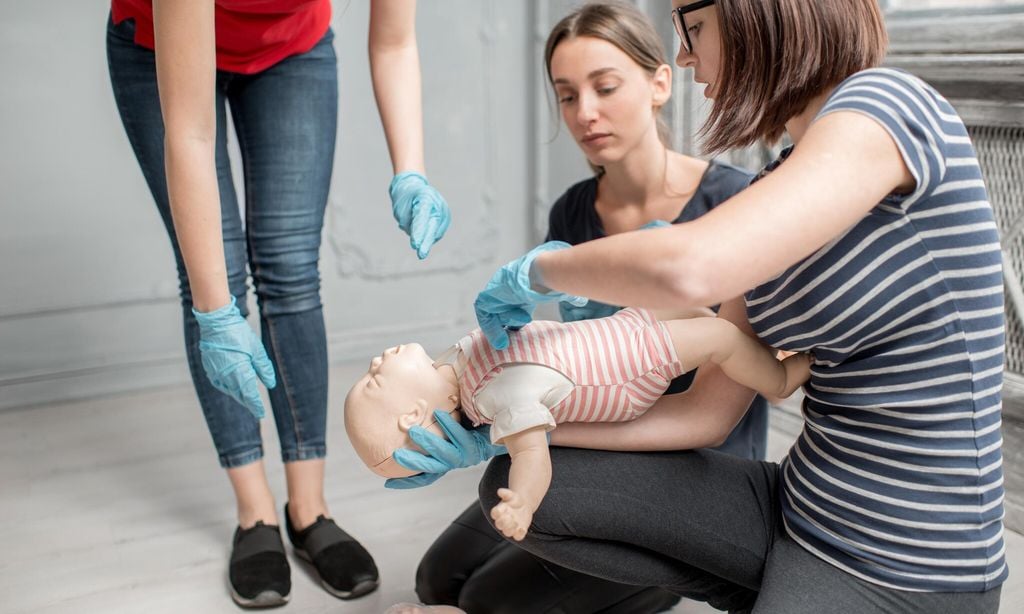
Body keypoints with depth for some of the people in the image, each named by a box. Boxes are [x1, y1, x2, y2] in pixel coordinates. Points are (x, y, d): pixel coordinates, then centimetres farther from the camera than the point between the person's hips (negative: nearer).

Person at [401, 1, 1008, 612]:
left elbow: (688, 268, -34)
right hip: (801, 508, 8)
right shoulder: (775, 186, 8)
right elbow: (707, 413, 5)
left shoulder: (888, 103, -16)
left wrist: (538, 268, -14)